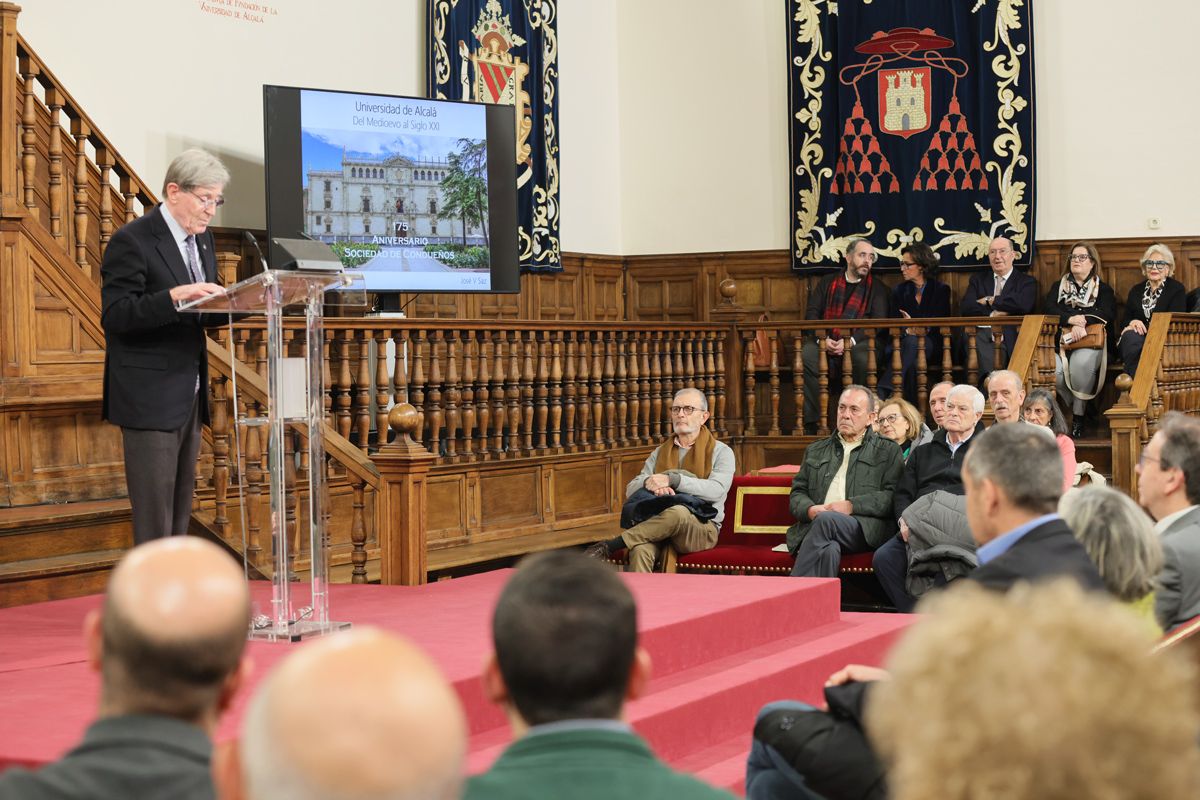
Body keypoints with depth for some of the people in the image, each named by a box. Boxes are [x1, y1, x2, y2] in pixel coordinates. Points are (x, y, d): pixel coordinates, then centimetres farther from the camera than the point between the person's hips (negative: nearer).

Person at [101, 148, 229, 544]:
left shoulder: (202, 239, 12)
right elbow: (115, 315, -21)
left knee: (181, 501, 14)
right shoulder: (132, 241, -14)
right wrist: (175, 296, -33)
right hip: (150, 397, -8)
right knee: (155, 509, -5)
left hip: (189, 393, 8)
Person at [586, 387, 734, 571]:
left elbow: (716, 490, -12)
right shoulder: (660, 452, 23)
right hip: (659, 527, 3)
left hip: (702, 529, -3)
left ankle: (609, 546, -30)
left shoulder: (721, 452, 9)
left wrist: (672, 479, -21)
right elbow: (631, 490, 12)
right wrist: (649, 483, -13)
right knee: (640, 551, -36)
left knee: (678, 512, -40)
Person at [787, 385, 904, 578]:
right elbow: (797, 493, 24)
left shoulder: (888, 450, 18)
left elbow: (893, 496, 3)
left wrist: (852, 505, -10)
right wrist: (810, 509, -1)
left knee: (826, 519, -36)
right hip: (815, 525, 2)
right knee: (828, 549, -36)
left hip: (865, 528, -2)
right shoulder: (815, 451, 30)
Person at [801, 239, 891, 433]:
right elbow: (811, 313, 10)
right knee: (805, 355, -31)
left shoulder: (877, 288, 15)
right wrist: (822, 339, -10)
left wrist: (851, 341, -15)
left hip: (858, 343, -1)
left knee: (865, 358, -37)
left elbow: (878, 322, 1)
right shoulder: (827, 282, 21)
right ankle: (812, 422, -28)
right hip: (826, 344, 1)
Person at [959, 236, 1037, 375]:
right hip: (981, 331, 2)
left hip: (1009, 334, -2)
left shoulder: (1027, 281, 15)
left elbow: (1024, 304, -7)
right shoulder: (978, 279, 25)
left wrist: (990, 300, 0)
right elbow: (966, 308, 9)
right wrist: (992, 314, -6)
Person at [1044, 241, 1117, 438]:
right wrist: (1071, 319, -13)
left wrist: (1082, 322, -16)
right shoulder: (1059, 287, 24)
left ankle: (1079, 415, -25)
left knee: (1081, 363, -39)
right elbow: (1047, 309, 5)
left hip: (1090, 344, -2)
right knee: (1052, 367, -35)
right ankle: (1069, 407, -12)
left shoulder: (1103, 289, 18)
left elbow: (1108, 315, 0)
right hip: (1061, 343, 2)